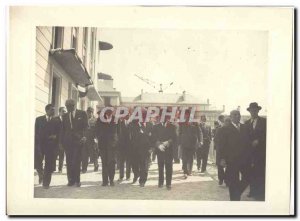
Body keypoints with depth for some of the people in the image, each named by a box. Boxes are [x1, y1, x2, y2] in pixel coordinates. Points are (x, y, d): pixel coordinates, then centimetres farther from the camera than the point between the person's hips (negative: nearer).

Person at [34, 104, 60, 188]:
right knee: (37, 162, -12)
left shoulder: (56, 121, 9)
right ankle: (41, 174, 20)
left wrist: (55, 136, -11)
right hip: (40, 144, 0)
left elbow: (59, 133, 9)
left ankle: (46, 183, 8)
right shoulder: (39, 119, 8)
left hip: (51, 145, 0)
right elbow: (35, 132, 5)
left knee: (49, 165, -2)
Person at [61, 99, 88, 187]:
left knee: (76, 161, -9)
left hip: (78, 140, -3)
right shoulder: (65, 116, 15)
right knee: (69, 162, 2)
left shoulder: (82, 114, 5)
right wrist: (62, 141, 8)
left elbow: (85, 126, 2)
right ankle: (71, 180, 8)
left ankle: (77, 180, -2)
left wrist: (84, 136, -13)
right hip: (67, 142, 4)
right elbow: (63, 129, 16)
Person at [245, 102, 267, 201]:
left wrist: (258, 141, -13)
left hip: (260, 149, -3)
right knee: (251, 171, 2)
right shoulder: (247, 123, 12)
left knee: (260, 172, -5)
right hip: (250, 150, 3)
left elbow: (266, 135, -4)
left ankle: (261, 192, 1)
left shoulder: (264, 122, 2)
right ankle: (253, 191, 10)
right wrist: (250, 143, -5)